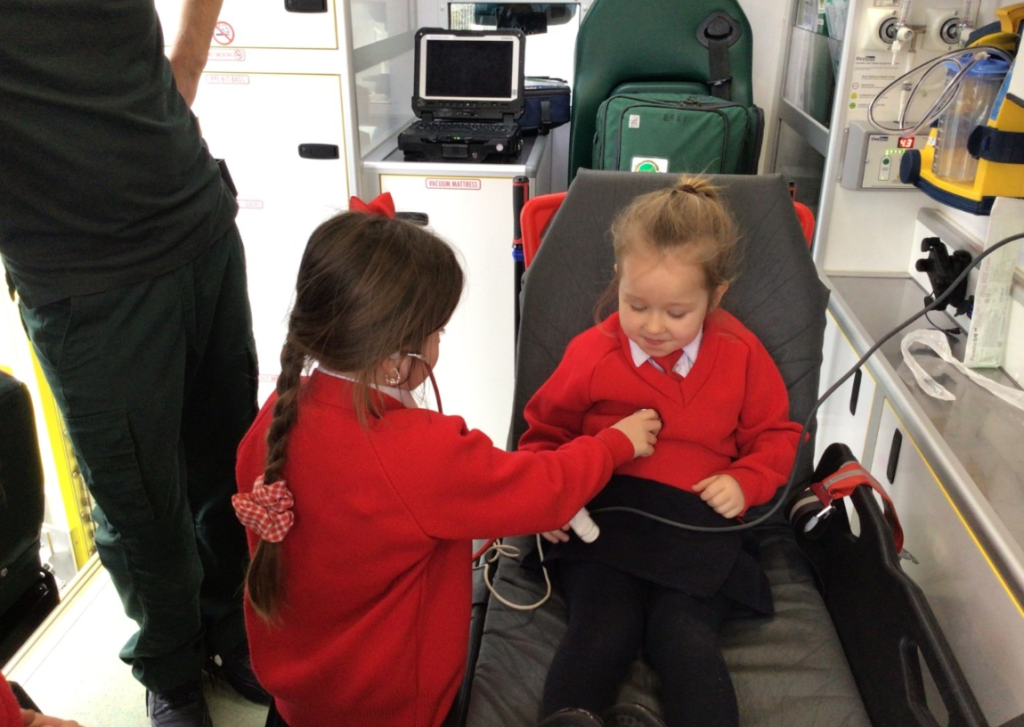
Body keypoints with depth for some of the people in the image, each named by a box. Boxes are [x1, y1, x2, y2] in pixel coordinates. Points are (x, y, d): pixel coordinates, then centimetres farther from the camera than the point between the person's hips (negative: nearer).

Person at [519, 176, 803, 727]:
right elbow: (544, 433, 14)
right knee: (602, 631, -23)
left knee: (682, 635, -22)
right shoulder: (591, 353, 2)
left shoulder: (741, 355, 5)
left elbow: (775, 435, 17)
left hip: (699, 523, 1)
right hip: (602, 518, 0)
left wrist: (746, 482, -3)